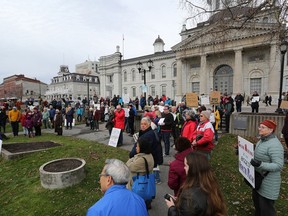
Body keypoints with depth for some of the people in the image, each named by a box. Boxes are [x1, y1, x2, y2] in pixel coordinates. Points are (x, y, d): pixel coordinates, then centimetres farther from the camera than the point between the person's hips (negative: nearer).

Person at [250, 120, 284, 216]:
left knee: (266, 207, 8)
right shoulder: (262, 140, 2)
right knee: (256, 200, 27)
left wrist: (260, 164, -39)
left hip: (268, 183, -9)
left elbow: (279, 166, -28)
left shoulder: (275, 145, -27)